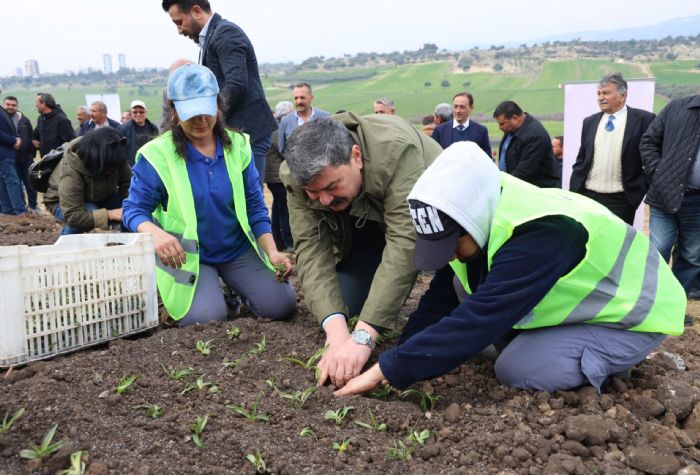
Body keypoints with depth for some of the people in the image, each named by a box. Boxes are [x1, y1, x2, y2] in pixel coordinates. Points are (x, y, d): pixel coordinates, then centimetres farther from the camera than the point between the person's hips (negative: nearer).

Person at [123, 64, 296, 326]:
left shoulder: (238, 146, -3)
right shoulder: (157, 155, -13)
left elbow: (255, 206, 1)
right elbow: (134, 209, -9)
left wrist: (272, 252, -10)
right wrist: (155, 233, -33)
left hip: (238, 249, 3)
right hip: (187, 256, -3)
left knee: (281, 305, -10)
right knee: (207, 319, -23)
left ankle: (234, 288, 21)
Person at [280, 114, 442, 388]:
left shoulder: (397, 150, -40)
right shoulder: (296, 176, -27)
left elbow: (404, 243, -45)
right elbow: (311, 249, -30)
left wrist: (363, 336, -49)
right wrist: (336, 329, -44)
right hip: (362, 227, 4)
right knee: (340, 303, -8)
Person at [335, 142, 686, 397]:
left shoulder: (541, 234, -39)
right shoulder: (478, 220, -12)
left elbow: (475, 322, -42)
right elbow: (440, 300, -9)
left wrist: (387, 371, -38)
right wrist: (398, 362, -19)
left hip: (634, 312, -7)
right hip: (577, 300, 7)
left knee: (517, 371, -26)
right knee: (464, 284, -11)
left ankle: (606, 363, -1)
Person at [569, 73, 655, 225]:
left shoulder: (643, 119, -2)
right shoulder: (589, 122, 11)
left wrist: (642, 190, -6)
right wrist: (573, 193, 8)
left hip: (621, 200, -4)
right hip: (588, 196, 4)